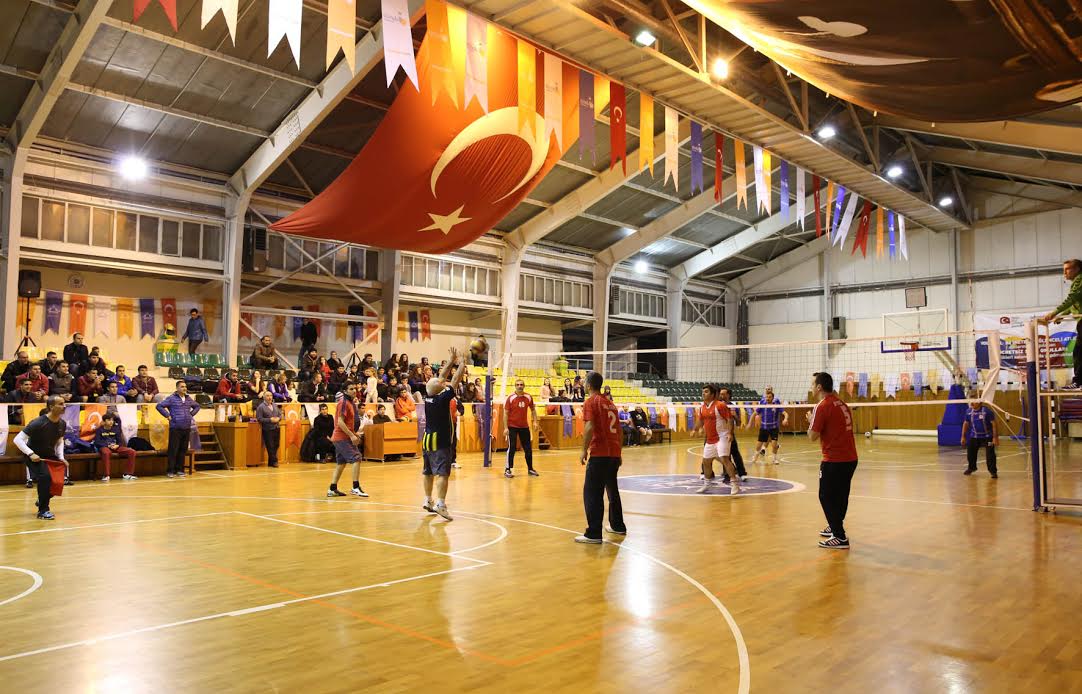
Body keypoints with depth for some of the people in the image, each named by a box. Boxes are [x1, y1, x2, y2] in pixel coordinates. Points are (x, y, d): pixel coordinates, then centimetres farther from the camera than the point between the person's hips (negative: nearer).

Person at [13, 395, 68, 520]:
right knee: (45, 477, -26)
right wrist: (30, 454, -34)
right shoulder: (38, 423, -25)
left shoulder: (62, 424, -4)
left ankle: (42, 501, 32)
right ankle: (43, 511, -14)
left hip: (50, 456, 7)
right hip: (34, 457, -7)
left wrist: (61, 457, 0)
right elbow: (18, 439, -24)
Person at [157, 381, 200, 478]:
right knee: (173, 450, -5)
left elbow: (197, 406, 29)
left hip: (187, 428, 5)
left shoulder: (189, 399, 13)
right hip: (175, 428, -5)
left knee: (183, 450, 8)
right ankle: (170, 471, 2)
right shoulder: (171, 398, -4)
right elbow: (159, 406, -8)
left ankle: (179, 470, 16)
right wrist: (168, 415, -10)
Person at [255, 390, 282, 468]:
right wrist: (270, 420, -17)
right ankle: (274, 461, 6)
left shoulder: (275, 405, 16)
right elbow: (259, 419, -11)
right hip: (267, 430, -6)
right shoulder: (261, 407, -5)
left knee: (276, 446, 8)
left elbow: (280, 414, 18)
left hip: (276, 429, 6)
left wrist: (278, 418, -5)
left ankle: (271, 462, 18)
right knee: (270, 447, -3)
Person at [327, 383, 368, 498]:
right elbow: (340, 422, -20)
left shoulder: (350, 402, 16)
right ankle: (355, 488, -14)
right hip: (343, 437, -10)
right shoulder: (344, 402, -13)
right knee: (357, 458, -13)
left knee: (341, 463, 13)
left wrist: (355, 433, 15)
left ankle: (332, 489, 17)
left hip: (339, 438, 10)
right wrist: (351, 435, -22)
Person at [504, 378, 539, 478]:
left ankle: (530, 469, 21)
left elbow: (533, 409, 14)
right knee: (511, 448, -6)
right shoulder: (510, 398, -10)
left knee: (528, 449, 8)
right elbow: (505, 413, -9)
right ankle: (507, 470, 3)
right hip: (512, 427, -4)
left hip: (524, 426, 4)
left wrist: (535, 421, 2)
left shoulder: (528, 397, 0)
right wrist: (506, 427, -14)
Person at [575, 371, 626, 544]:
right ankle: (618, 526, 31)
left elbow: (590, 427, -19)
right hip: (614, 454, 8)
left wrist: (584, 450, -14)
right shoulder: (610, 403, 16)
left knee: (591, 493, -6)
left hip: (599, 454, -8)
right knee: (612, 490, 21)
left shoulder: (591, 402, -6)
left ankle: (594, 534, -10)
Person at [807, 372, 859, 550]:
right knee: (840, 496, 21)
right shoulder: (841, 403, 11)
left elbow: (812, 436, -13)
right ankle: (835, 527, 36)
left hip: (834, 460, -9)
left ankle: (840, 538, -1)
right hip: (850, 458, 9)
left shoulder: (822, 407, -14)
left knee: (827, 497, 0)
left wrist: (810, 420, 4)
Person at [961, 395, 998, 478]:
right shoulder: (969, 412, -4)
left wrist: (995, 437, -20)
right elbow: (966, 423, 9)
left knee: (990, 455, -9)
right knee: (970, 453, 9)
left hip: (987, 437, -5)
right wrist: (963, 436, 9)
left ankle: (993, 471, 4)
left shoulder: (987, 411, -20)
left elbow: (994, 424, -17)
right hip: (974, 436, 5)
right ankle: (971, 467, 33)